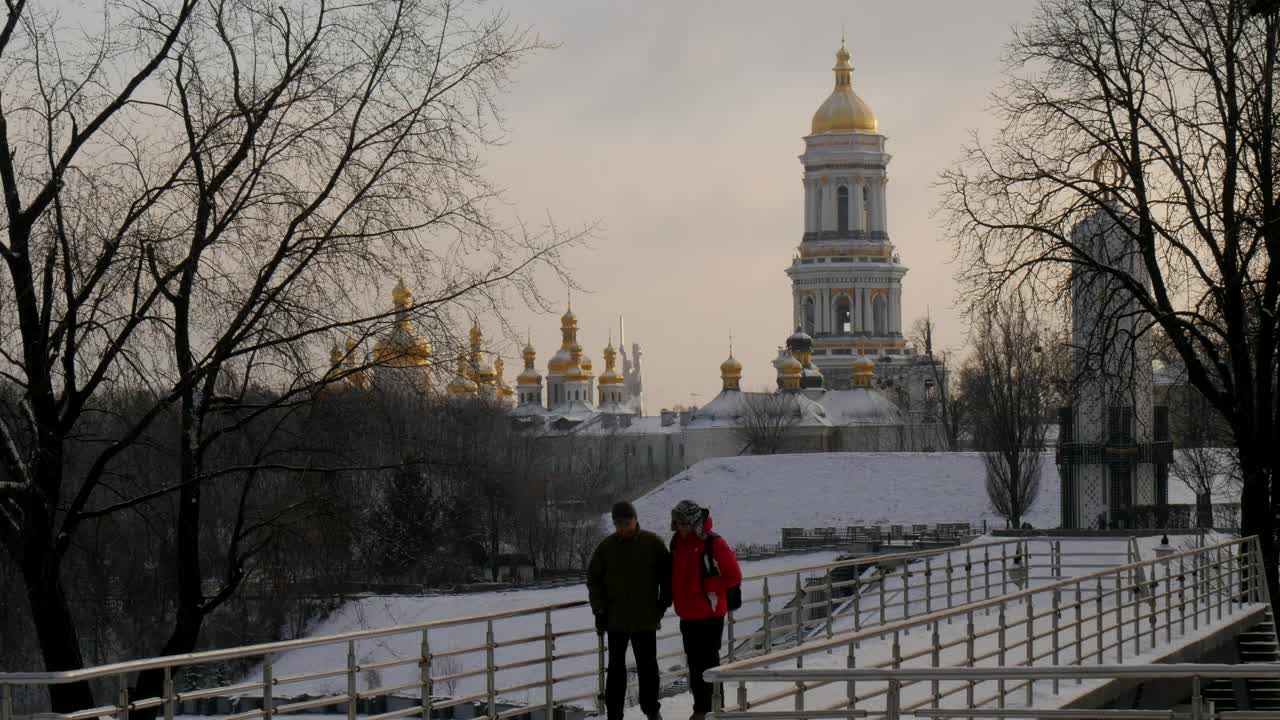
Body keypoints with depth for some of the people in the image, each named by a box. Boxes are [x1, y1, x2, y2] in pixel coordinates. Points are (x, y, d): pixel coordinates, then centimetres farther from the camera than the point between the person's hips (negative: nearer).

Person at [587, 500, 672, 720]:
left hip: (645, 618, -1)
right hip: (615, 618, 1)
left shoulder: (653, 543, -3)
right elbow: (593, 579, 7)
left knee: (648, 665, 7)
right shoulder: (606, 547, 0)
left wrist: (663, 605, 0)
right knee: (616, 667, 4)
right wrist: (599, 609, 1)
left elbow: (667, 576, 5)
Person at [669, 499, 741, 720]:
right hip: (687, 615, 7)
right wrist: (678, 598, 11)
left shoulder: (713, 543, -14)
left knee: (708, 662, -4)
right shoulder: (677, 541, 8)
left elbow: (734, 576, -11)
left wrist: (710, 588, -12)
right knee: (694, 663, 12)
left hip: (710, 614, -7)